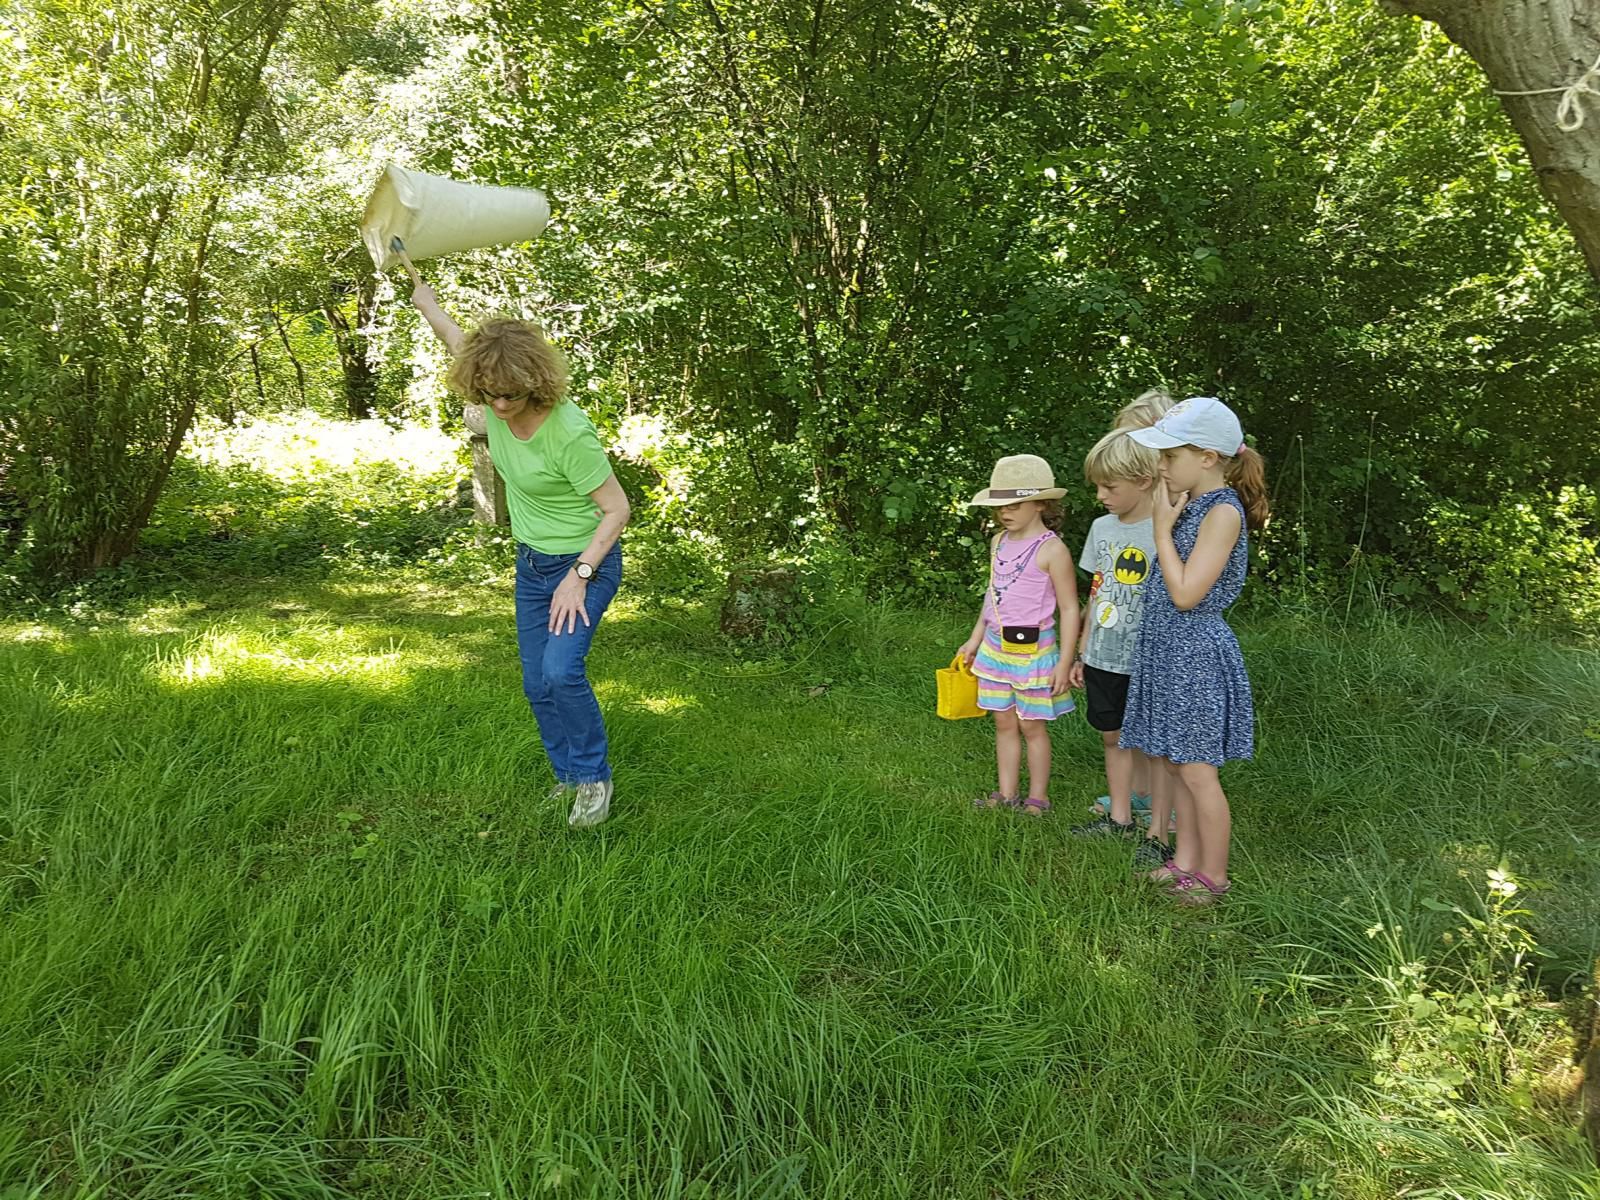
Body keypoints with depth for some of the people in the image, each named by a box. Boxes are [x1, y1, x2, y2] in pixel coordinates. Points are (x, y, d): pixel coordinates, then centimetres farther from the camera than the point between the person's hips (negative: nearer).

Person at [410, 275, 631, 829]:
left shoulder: (570, 433, -30)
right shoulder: (493, 402, -11)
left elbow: (617, 508, -22)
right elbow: (452, 334, 8)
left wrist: (579, 576, -25)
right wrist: (418, 289, 18)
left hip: (586, 561, -7)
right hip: (532, 562, 7)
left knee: (561, 671, -21)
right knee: (538, 684, 9)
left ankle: (595, 777, -1)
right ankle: (569, 777, 24)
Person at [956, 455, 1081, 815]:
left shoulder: (1051, 550, -15)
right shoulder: (999, 542, 6)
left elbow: (1069, 609, -13)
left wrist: (1064, 661, -15)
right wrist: (975, 639, 19)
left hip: (1033, 649, -6)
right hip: (996, 647, 6)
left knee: (1032, 726, 5)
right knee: (1003, 723, 12)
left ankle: (1038, 798, 18)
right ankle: (1006, 794, 22)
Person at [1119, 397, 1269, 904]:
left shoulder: (1223, 511, -18)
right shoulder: (1191, 505, 9)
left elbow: (1185, 594, -21)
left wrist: (1162, 529, -17)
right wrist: (1166, 519, 7)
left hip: (1196, 653, -9)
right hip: (1168, 649, 9)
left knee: (1198, 771, 1)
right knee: (1175, 765, 16)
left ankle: (1214, 876, 16)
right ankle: (1185, 860, 30)